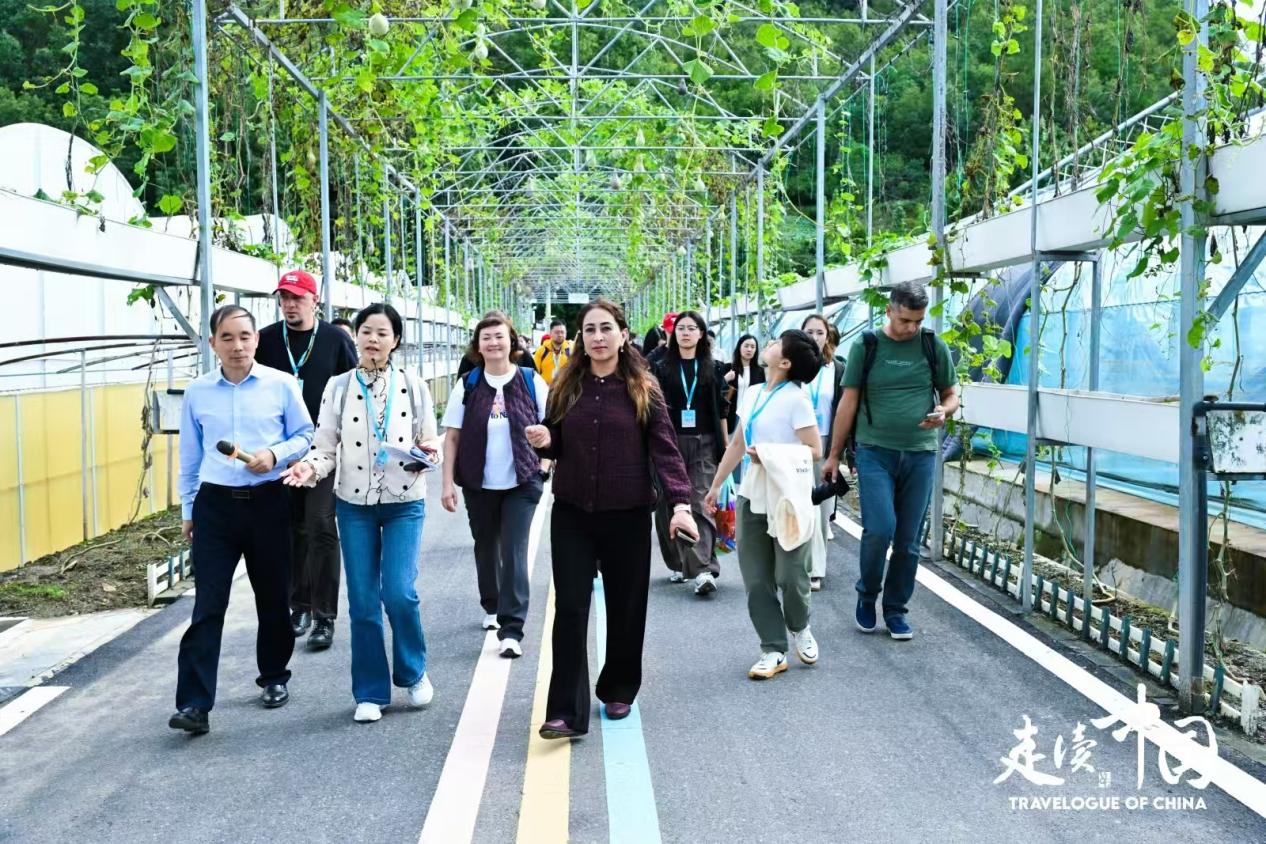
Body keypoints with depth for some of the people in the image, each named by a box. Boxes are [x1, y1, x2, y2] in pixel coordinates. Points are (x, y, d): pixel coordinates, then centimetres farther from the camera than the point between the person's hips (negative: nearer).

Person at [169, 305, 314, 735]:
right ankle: (194, 703, -6)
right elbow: (189, 454, 12)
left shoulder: (281, 385, -2)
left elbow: (304, 435, 5)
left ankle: (274, 677, 33)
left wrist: (275, 454, -14)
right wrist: (187, 509, 14)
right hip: (215, 505, 0)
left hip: (268, 503, 0)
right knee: (208, 605, -5)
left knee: (273, 598, 12)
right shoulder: (197, 392, 4)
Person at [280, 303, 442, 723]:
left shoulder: (413, 386, 2)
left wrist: (428, 453, -16)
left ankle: (413, 672, 16)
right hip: (354, 504, 1)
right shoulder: (338, 387, 2)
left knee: (399, 592, -11)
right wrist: (310, 467, -21)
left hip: (404, 503, -1)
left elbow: (429, 445, 7)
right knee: (363, 601, 3)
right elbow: (326, 448, 0)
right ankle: (371, 692, 16)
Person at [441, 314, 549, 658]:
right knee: (486, 548, 16)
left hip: (521, 483, -2)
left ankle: (511, 629, -7)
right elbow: (452, 437, 2)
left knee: (514, 552, -9)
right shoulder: (468, 385, 1)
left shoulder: (531, 381, -2)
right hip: (479, 484, 2)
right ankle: (492, 608, 38)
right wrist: (448, 483, -4)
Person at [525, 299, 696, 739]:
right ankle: (567, 711, -2)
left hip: (628, 516, -1)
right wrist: (544, 441, -11)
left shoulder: (643, 389, -4)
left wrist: (680, 503, -23)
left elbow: (665, 449, -10)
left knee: (626, 608, 10)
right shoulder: (565, 386, 3)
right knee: (570, 609, -3)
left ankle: (618, 692, 31)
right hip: (571, 514, 2)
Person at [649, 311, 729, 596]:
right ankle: (677, 564, 19)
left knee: (700, 504, -11)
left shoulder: (713, 368, 8)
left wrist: (725, 446, 7)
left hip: (703, 445, -1)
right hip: (670, 443, 1)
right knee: (670, 505, 5)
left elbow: (721, 410, 10)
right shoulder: (662, 368, 7)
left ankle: (703, 569, -19)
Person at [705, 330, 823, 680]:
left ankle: (800, 628, 30)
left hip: (788, 498, -6)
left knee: (790, 576, 0)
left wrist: (770, 455, -22)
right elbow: (737, 444, 18)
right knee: (756, 580, 4)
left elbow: (814, 451, -13)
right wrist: (716, 485, 20)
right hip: (752, 495, 6)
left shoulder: (796, 398, -10)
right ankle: (773, 650, 13)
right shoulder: (752, 394, 9)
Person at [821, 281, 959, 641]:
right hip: (875, 452, -2)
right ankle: (867, 594, 12)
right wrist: (834, 455, 5)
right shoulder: (866, 346, 1)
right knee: (880, 529, -14)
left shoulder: (934, 347, 4)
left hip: (920, 453, 2)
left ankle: (896, 609, 21)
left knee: (908, 539, 5)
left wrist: (944, 412, -11)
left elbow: (951, 394, 14)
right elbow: (849, 402, 4)